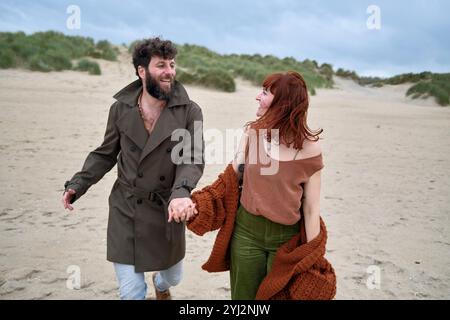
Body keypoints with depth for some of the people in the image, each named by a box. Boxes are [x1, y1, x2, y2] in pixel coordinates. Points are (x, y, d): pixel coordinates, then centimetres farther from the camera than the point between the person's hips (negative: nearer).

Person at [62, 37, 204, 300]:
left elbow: (194, 158, -16)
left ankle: (161, 285, 61)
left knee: (173, 276, 24)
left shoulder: (189, 111, -9)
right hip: (125, 210, 0)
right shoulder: (121, 108, -3)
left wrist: (181, 192, -36)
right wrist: (78, 184, -6)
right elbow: (106, 154, 7)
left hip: (168, 210, 1)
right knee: (131, 292, 3)